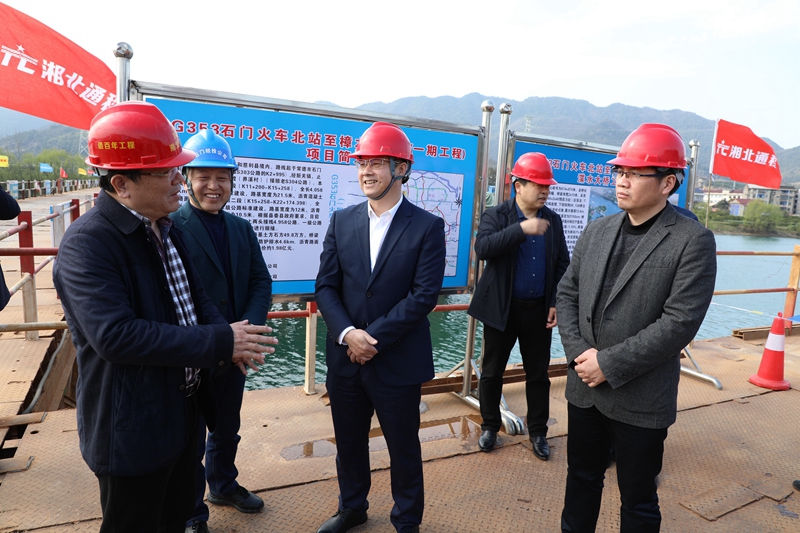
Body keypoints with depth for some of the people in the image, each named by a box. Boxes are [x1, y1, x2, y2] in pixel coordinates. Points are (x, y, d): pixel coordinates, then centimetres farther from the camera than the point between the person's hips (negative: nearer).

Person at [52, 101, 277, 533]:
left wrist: (230, 340, -9)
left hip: (183, 411, 8)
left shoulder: (165, 229, 5)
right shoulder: (87, 242, -22)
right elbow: (115, 334, -32)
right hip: (133, 430, -8)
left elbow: (195, 299, 11)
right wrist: (221, 342, -28)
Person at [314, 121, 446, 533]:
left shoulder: (427, 227, -9)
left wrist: (374, 338, -18)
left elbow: (424, 295, -15)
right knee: (348, 442, 21)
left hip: (398, 361, -4)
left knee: (404, 448, 14)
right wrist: (347, 334, -15)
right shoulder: (342, 221, 3)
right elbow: (326, 286, 0)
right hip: (345, 358, 4)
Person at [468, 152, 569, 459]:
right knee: (492, 371, 10)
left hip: (539, 310, 3)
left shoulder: (553, 221, 6)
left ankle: (538, 432, 29)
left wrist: (557, 303, -2)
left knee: (538, 374, 12)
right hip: (502, 309, -3)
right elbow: (482, 249, -24)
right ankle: (490, 426, 30)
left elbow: (562, 265, 7)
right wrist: (521, 229, -29)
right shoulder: (495, 216, -6)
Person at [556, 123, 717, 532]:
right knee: (581, 479, 22)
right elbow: (567, 294, 6)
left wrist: (609, 364, -18)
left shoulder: (693, 241, -11)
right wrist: (578, 353, -8)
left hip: (640, 400, -4)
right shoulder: (596, 232, 6)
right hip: (584, 388, 5)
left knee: (638, 500, 15)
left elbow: (680, 322, -18)